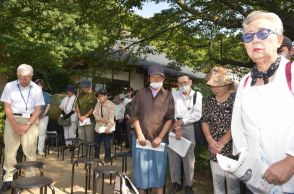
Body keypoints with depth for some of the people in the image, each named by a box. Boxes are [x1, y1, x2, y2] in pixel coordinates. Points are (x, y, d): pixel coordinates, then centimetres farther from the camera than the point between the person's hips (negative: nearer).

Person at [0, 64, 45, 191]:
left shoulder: (36, 89, 1)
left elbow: (38, 109, 0)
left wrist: (27, 125, -11)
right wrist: (16, 125, -13)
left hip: (31, 121, 0)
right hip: (12, 120, 0)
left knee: (30, 150, -1)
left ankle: (30, 177, 8)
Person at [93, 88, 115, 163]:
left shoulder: (110, 104, -13)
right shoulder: (98, 103, 5)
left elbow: (111, 117, -17)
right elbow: (95, 114, 1)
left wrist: (108, 128, -24)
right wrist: (101, 119, -18)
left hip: (106, 128, -6)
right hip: (98, 127, 6)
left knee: (107, 144, -2)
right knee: (96, 143, 15)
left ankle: (107, 158, 17)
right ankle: (96, 157, 33)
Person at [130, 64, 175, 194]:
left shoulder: (168, 96, 4)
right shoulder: (141, 94, 6)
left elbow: (170, 118, -1)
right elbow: (135, 116, 2)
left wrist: (160, 137, -8)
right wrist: (140, 135, -8)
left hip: (159, 140, 0)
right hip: (142, 138, 1)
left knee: (159, 169, 7)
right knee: (141, 169, 7)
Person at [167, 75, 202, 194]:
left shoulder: (197, 95, 3)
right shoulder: (174, 95, 7)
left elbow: (197, 115, -5)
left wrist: (181, 121, -11)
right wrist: (176, 127, -13)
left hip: (189, 127, -1)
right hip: (173, 127, 2)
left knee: (188, 156, 1)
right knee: (173, 155, 4)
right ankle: (176, 182, 19)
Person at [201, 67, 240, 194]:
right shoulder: (210, 100, 7)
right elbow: (204, 121, 7)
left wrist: (222, 142, -14)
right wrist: (210, 141, -8)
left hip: (231, 149, -4)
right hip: (214, 150, 5)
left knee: (232, 183, 4)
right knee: (217, 182, 14)